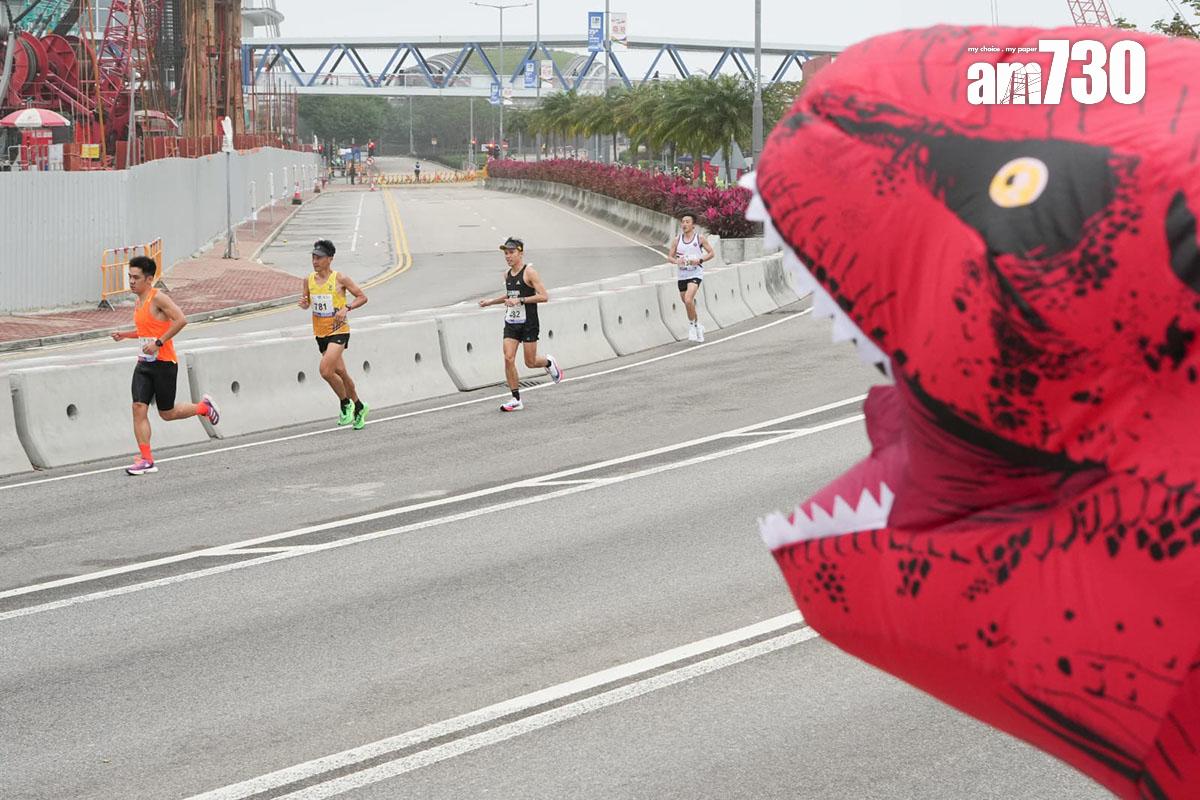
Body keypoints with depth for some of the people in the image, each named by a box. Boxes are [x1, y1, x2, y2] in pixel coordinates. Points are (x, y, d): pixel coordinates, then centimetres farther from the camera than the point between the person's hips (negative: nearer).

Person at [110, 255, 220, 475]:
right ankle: (146, 460, -5)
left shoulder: (158, 298, -14)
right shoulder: (138, 303, 13)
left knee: (167, 413, 3)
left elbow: (181, 320, -24)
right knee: (139, 408, -7)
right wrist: (125, 334, 13)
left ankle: (203, 407, 30)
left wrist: (158, 343, -24)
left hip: (164, 363, -7)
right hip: (144, 364, 7)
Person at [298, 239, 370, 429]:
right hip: (320, 333, 6)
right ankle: (359, 407, 31)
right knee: (340, 372, 13)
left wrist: (346, 308, -19)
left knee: (326, 370, -21)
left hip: (339, 331, -6)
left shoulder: (340, 279, -10)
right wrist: (304, 303, -6)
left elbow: (362, 297, -4)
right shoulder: (309, 280, 4)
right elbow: (307, 302, 17)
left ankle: (345, 404, 1)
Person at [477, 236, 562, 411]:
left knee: (530, 362, 1)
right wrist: (491, 301, 17)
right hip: (511, 323, 6)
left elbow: (544, 296, -17)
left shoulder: (529, 272, -12)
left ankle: (549, 362, 37)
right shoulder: (507, 274, 10)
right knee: (508, 358, -9)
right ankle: (516, 400, -3)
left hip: (528, 323, -6)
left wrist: (520, 300, -23)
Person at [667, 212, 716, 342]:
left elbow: (711, 253, 3)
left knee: (688, 300, -24)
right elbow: (669, 257, 10)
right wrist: (676, 261, -13)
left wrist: (700, 260, -14)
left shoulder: (700, 238, -3)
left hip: (696, 274, -5)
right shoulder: (677, 240, 5)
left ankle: (692, 325, -6)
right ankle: (698, 327, 33)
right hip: (682, 275, 5)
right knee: (687, 303, 12)